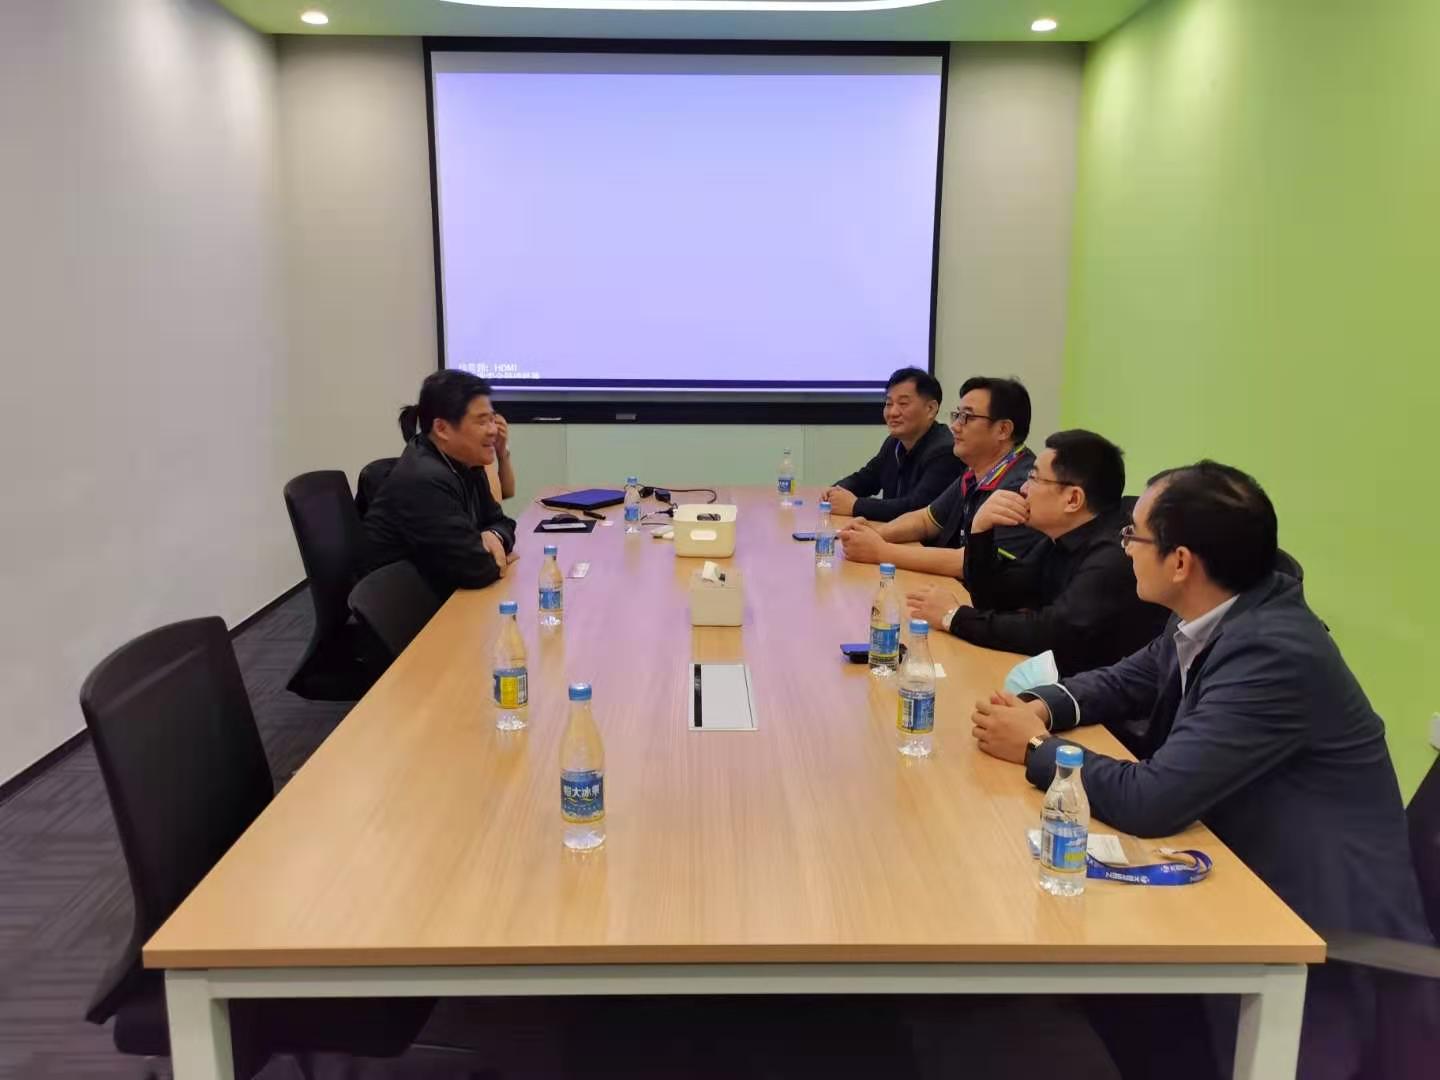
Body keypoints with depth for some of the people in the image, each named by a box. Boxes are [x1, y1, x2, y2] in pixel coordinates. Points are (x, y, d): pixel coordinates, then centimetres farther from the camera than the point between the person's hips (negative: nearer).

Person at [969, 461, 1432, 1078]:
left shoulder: (1274, 654, -30)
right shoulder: (1216, 614, -4)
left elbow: (1150, 801, -33)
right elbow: (1125, 681, 12)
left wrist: (1034, 749, -18)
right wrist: (1042, 707, -8)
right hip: (1243, 870, 8)